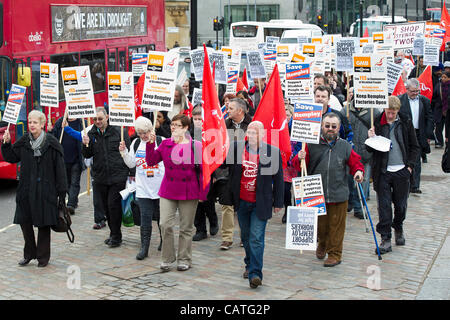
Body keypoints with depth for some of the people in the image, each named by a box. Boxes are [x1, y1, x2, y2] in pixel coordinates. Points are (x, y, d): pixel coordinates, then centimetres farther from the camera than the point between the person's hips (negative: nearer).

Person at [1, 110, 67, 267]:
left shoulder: (52, 143, -8)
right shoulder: (24, 142, 4)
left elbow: (60, 168, -7)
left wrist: (62, 192, -9)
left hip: (45, 190, -4)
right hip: (26, 190, 4)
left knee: (44, 224, 4)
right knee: (24, 221, 7)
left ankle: (43, 256, 17)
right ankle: (29, 254, 25)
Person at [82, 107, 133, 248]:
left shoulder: (119, 131, -3)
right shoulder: (91, 134, 9)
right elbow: (87, 155, 10)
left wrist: (131, 173, -3)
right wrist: (86, 145, -11)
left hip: (118, 176, -5)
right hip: (100, 177, 5)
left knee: (113, 205, -9)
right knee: (106, 207, 11)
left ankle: (116, 236, 3)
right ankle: (114, 234, 25)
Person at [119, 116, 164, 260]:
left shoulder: (161, 141, -4)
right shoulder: (136, 143, 8)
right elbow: (131, 164, 10)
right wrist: (124, 152, -2)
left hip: (160, 187, -2)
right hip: (143, 188, 2)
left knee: (161, 216, 12)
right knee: (145, 218, -2)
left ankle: (164, 241, 33)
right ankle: (144, 247, 2)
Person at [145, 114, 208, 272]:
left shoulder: (196, 146, -5)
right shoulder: (165, 144, 5)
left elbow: (203, 171, -3)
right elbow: (151, 161, 1)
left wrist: (202, 193, -5)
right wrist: (150, 145, -13)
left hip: (189, 193, -2)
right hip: (167, 192, 2)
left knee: (186, 228, 7)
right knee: (165, 224, -5)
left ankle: (184, 259, 21)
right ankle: (167, 258, 11)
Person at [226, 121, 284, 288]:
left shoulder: (273, 152, -7)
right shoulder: (235, 148, -2)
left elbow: (278, 179, -1)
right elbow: (228, 170, 8)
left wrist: (278, 202, 1)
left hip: (260, 203, -4)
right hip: (242, 201, 4)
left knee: (256, 238, -9)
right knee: (246, 236, 18)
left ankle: (255, 273, -6)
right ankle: (249, 265, 37)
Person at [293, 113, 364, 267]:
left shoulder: (345, 146, 4)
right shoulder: (311, 145, 0)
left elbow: (355, 162, 12)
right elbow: (298, 166, 1)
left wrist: (358, 172, -8)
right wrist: (299, 159, -21)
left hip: (338, 195, 0)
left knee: (336, 226, 4)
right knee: (320, 225, 15)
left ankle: (335, 253, 20)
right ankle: (322, 244, 44)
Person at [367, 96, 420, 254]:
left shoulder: (406, 122, 1)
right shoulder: (377, 122, 0)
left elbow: (415, 146, 7)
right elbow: (370, 149, 5)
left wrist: (410, 165, -2)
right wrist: (371, 139, -16)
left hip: (401, 170, 1)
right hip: (382, 171, 0)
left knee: (401, 204, 10)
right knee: (383, 205, -2)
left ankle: (398, 229, 37)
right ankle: (386, 239, 4)